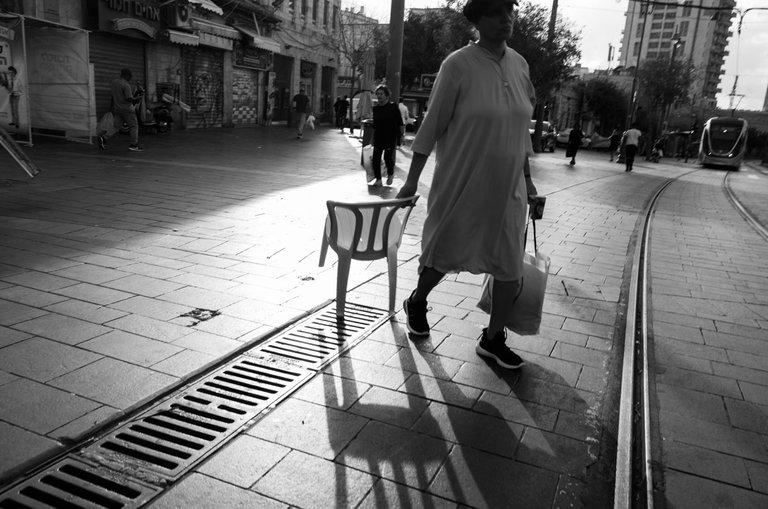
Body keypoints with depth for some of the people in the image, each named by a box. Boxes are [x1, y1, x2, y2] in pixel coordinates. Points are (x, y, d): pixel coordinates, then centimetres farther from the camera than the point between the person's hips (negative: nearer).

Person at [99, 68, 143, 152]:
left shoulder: (114, 82, 7)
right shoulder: (126, 85, -18)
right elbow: (129, 98, -23)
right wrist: (137, 98, -5)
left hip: (117, 108, 7)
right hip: (127, 109, -7)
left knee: (116, 125, 14)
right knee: (133, 126, 5)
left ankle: (104, 137, -2)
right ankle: (134, 145, 8)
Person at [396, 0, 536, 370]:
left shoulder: (519, 64, 5)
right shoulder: (458, 65, -12)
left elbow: (521, 127, 13)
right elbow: (432, 125, -10)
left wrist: (527, 179, 15)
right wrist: (412, 180, -8)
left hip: (507, 187, 5)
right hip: (461, 184, -5)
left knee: (510, 265, 6)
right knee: (444, 255, 9)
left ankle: (493, 338, 24)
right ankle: (416, 303, 40)